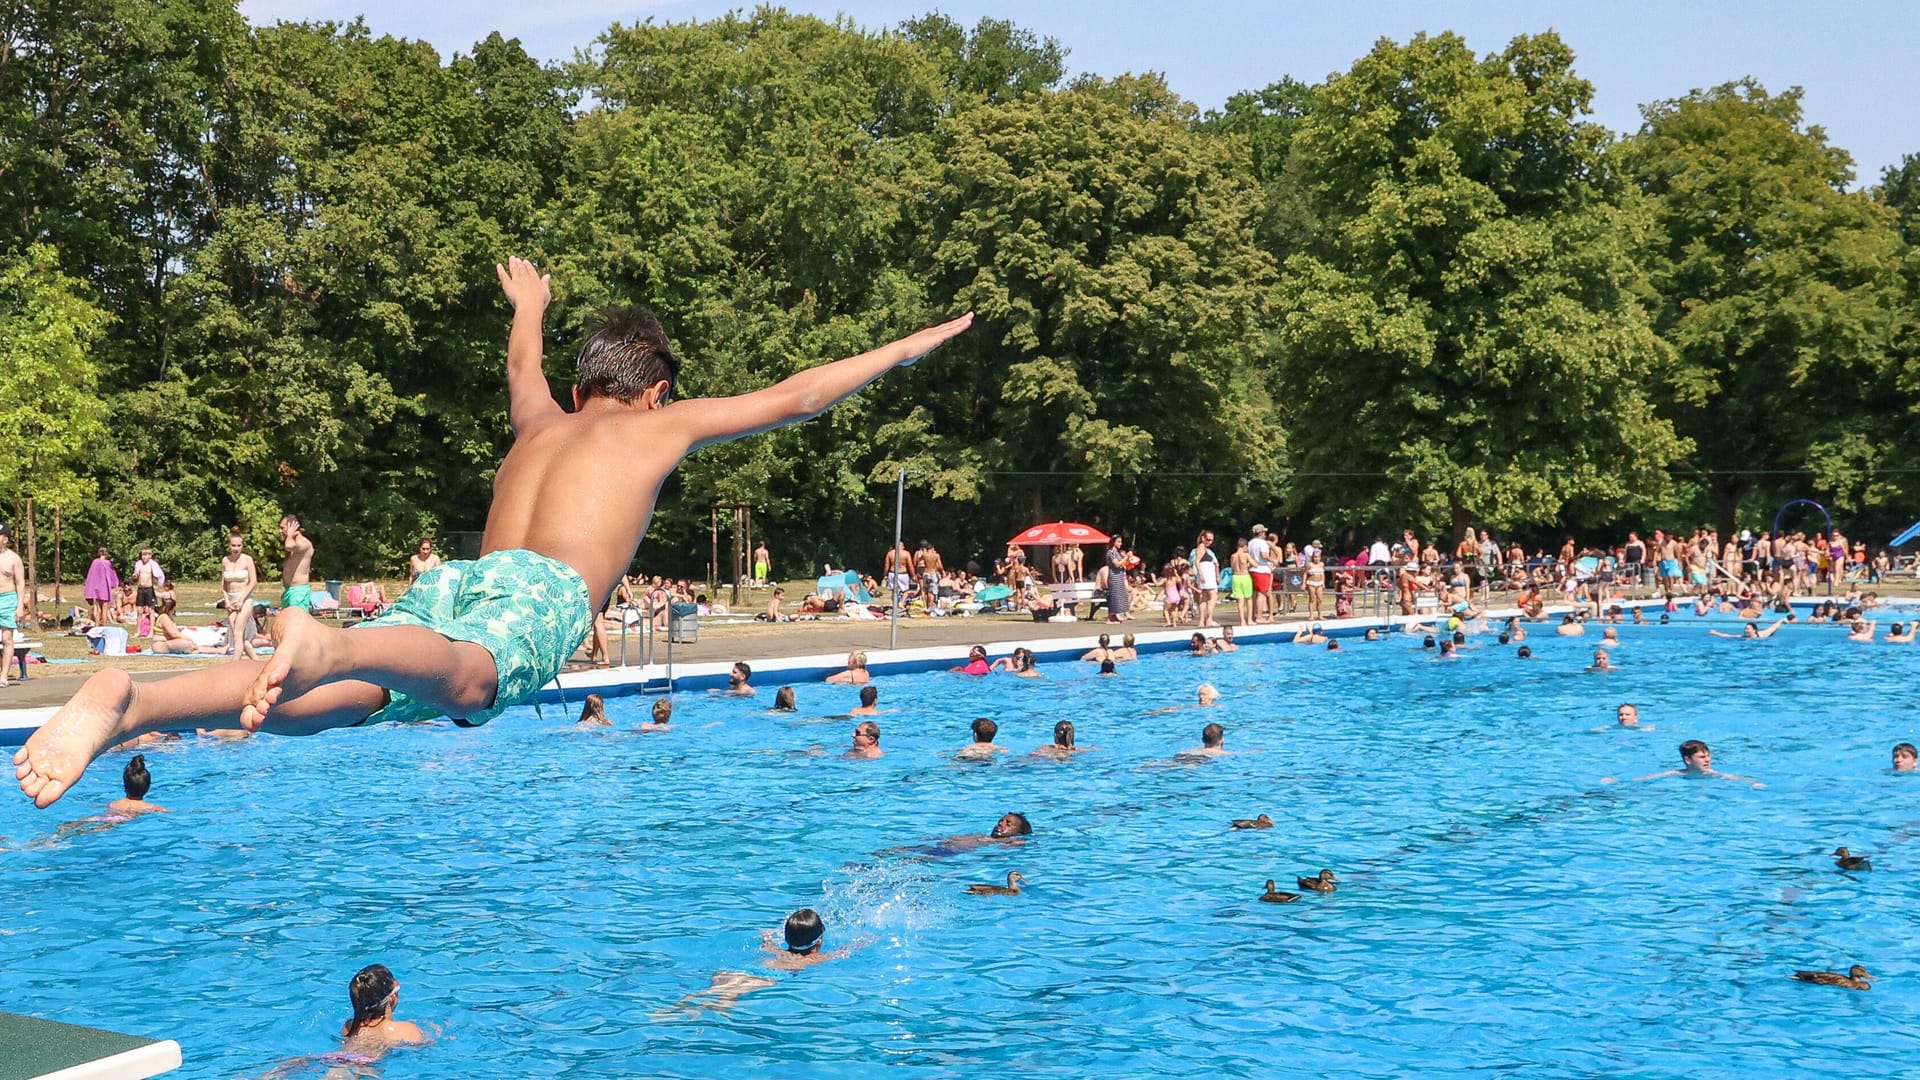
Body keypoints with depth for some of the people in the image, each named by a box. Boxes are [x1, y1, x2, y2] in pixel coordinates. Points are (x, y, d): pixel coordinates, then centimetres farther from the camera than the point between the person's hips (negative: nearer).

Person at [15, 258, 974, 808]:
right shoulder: (662, 425, 24)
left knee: (309, 704, -18)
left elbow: (522, 364, 61)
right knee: (466, 679, -38)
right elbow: (792, 399, 27)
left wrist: (529, 309, 84)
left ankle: (129, 703, -42)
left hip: (460, 575, 6)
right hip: (543, 592, -5)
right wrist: (905, 348, 37)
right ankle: (323, 643, -69)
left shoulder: (541, 422, 37)